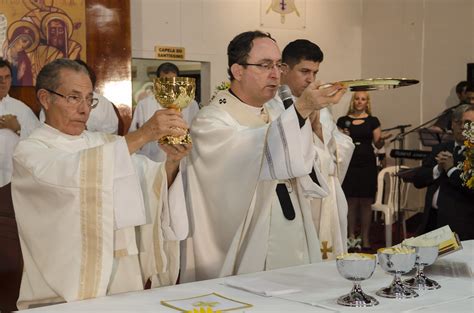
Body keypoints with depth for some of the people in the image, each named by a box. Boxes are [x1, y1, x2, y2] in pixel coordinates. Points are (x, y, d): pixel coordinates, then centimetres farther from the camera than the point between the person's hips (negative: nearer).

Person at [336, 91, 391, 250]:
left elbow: (378, 144, 5)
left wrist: (382, 139, -17)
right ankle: (351, 237, 9)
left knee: (366, 203, 2)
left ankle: (365, 239, 7)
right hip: (349, 164, 0)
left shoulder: (372, 121, 7)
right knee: (351, 202, 0)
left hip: (367, 165, 0)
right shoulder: (343, 121, 7)